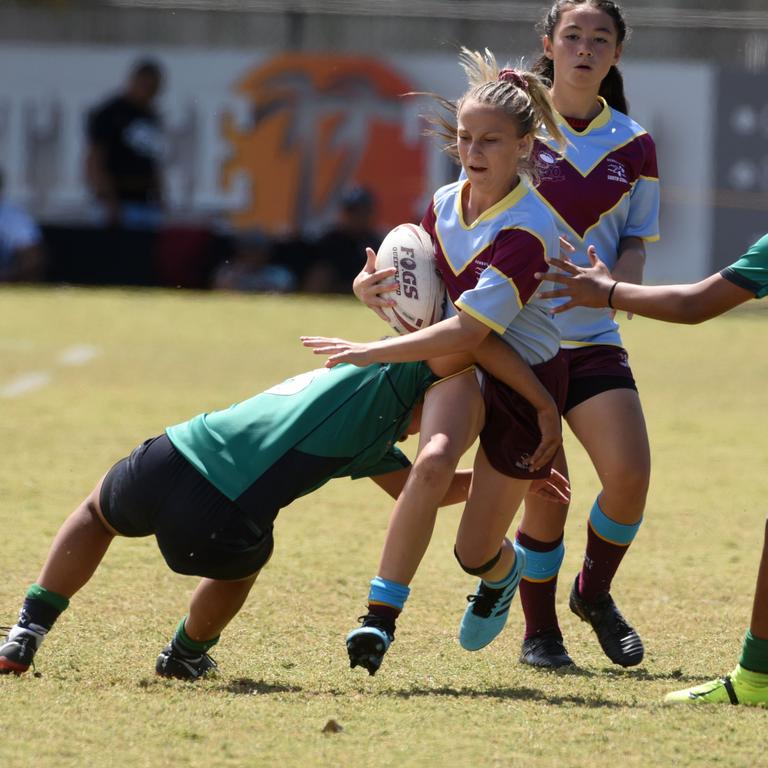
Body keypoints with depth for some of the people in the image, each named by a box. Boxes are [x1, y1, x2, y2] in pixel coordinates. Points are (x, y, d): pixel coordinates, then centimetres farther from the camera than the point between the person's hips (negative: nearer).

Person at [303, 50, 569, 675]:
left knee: (476, 552, 0)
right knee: (434, 460, -32)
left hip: (525, 380, -4)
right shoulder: (444, 204, -3)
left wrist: (370, 352, -32)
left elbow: (468, 330, -31)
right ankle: (381, 616, -29)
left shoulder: (527, 230, -26)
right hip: (461, 366, 4)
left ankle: (503, 572, 40)